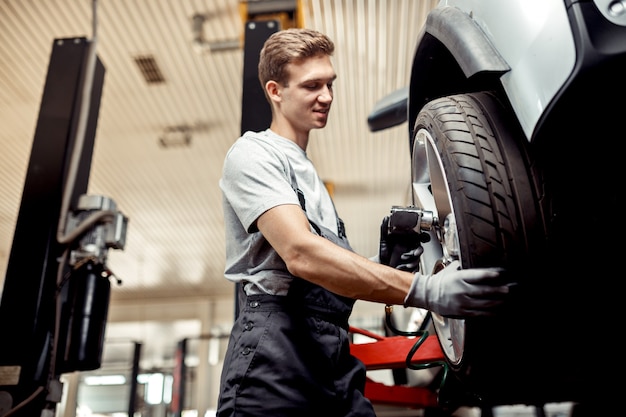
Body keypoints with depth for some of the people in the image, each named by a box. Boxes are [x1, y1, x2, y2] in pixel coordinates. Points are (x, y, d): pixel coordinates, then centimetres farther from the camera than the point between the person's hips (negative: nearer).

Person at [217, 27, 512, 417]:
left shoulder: (308, 173, 25)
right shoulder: (253, 154, -2)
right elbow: (300, 254, -21)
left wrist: (389, 265, 10)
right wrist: (424, 290, -26)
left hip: (336, 356, 8)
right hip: (276, 352, -8)